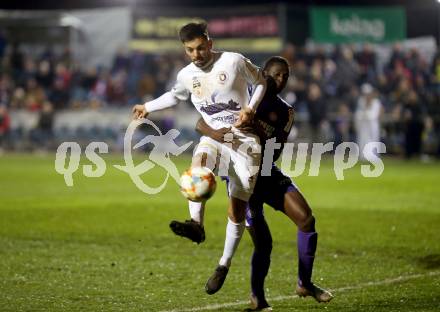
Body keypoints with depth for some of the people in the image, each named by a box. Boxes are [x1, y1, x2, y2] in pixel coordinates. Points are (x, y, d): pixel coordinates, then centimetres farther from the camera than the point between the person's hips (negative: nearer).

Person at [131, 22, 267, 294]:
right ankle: (196, 222, -50)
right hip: (214, 134, 3)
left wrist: (251, 108, -12)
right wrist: (148, 107, 23)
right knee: (198, 160, -35)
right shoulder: (186, 75, 4)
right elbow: (176, 96, 27)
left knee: (238, 207, -4)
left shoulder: (233, 61, -9)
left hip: (244, 138, -3)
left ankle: (225, 264, 9)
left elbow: (260, 81, 4)